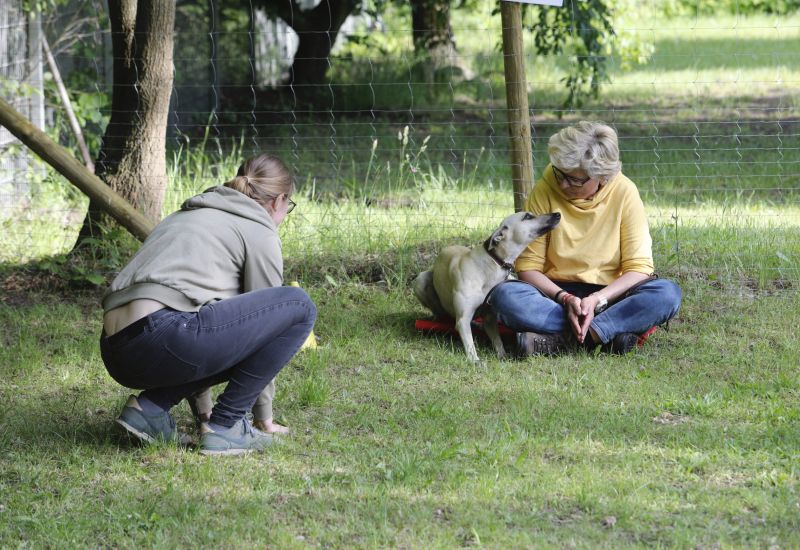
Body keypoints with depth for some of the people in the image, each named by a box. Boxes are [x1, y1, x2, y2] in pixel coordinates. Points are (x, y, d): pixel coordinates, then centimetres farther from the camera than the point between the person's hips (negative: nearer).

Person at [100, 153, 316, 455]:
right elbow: (265, 315, 16)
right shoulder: (260, 231, 10)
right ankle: (226, 426, 4)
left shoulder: (187, 214, 33)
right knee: (298, 306, 3)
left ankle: (150, 407, 12)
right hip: (161, 339, -9)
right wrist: (265, 416, 26)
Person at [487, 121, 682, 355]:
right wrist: (565, 298, -23)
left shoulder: (624, 193, -9)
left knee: (668, 293, -29)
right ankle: (609, 332, -32)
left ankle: (561, 338, -32)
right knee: (504, 295, -31)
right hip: (556, 293, 0)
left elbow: (638, 267, -10)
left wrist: (597, 299, -25)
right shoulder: (544, 192, -8)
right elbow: (528, 267, -7)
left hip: (609, 296, 0)